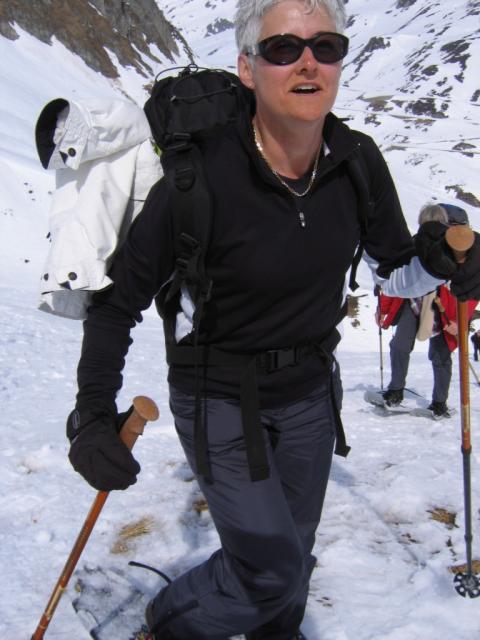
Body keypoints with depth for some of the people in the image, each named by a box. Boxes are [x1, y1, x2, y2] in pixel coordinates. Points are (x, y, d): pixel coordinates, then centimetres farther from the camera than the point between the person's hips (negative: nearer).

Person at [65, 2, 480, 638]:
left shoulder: (359, 163, -11)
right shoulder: (201, 179, -25)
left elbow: (394, 271, 4)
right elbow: (119, 298, -15)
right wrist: (93, 414, -22)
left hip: (309, 392, 5)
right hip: (220, 398, -4)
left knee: (292, 556, 19)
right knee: (271, 568, -4)